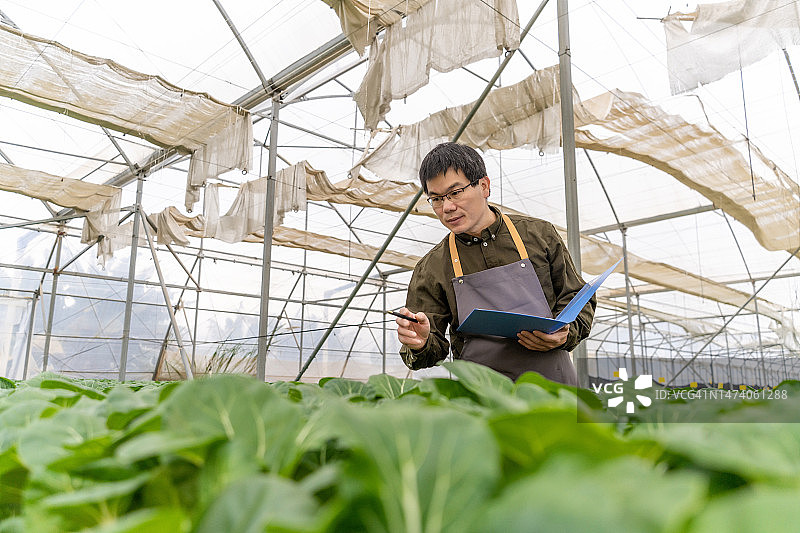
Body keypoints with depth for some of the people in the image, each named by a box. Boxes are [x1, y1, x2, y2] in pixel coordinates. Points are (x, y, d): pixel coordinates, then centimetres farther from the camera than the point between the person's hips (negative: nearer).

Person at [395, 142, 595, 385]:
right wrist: (421, 344, -15)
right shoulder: (430, 269, 8)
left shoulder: (539, 234, 9)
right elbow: (433, 350, 9)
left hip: (550, 382, 0)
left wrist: (564, 334, -6)